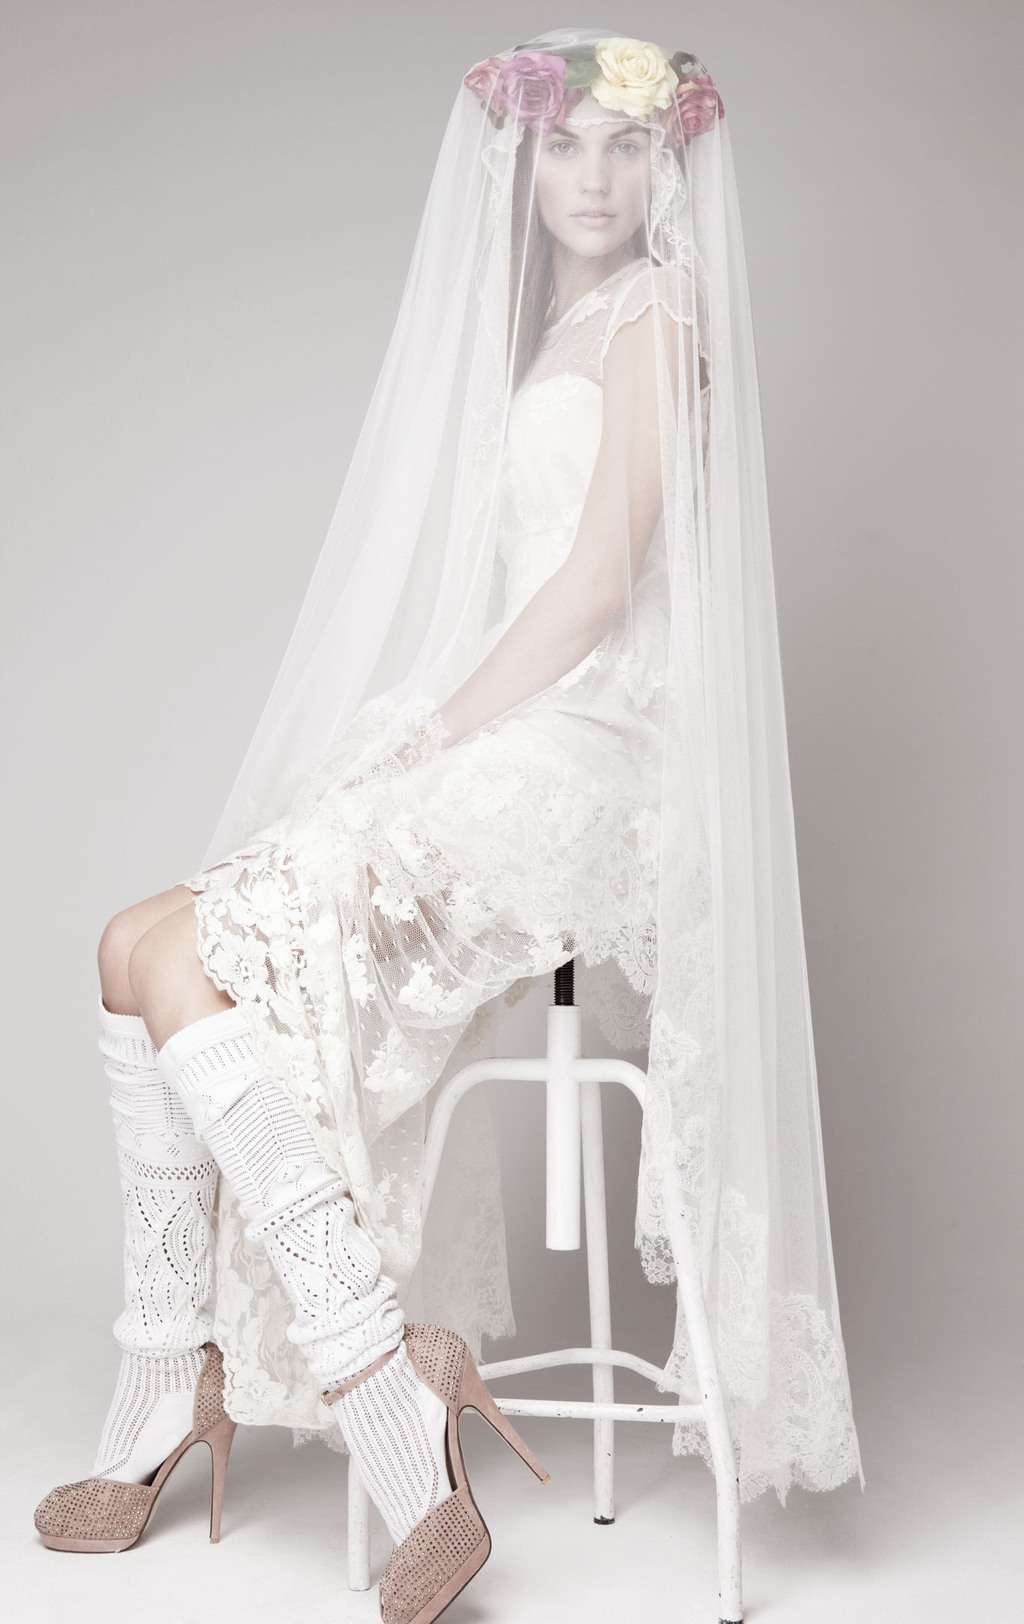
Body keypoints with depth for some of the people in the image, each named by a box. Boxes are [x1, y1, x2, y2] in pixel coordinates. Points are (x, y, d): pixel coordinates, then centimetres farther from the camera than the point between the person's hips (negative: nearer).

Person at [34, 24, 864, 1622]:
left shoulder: (658, 317, -3)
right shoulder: (540, 324, 24)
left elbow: (597, 585, -13)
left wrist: (427, 739, -13)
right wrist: (414, 745, 8)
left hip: (574, 759, -9)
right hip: (488, 744, 9)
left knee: (182, 965, -19)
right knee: (151, 944, 1)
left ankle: (387, 1391, -16)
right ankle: (174, 1388, 5)